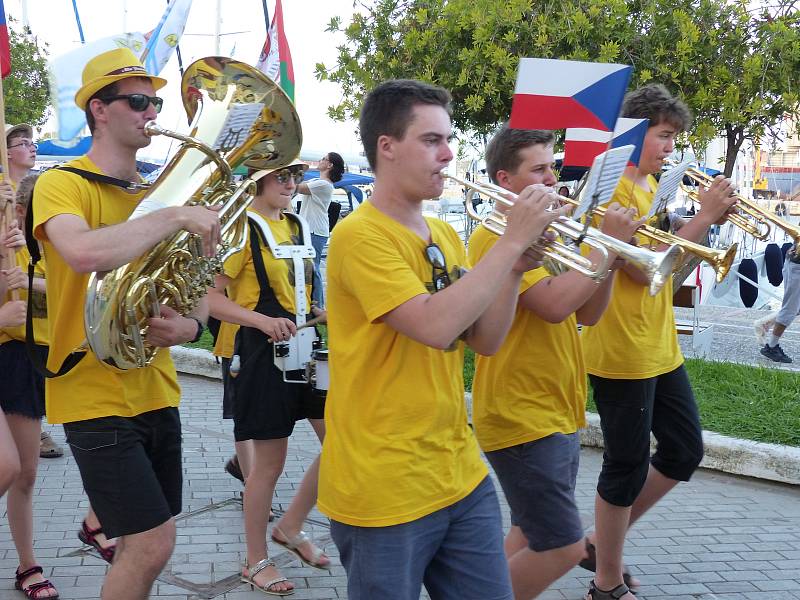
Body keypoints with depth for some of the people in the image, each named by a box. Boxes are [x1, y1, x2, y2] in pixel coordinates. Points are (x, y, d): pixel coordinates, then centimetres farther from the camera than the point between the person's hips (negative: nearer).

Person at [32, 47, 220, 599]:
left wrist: (192, 324, -8)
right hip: (96, 395, -6)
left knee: (143, 543, 12)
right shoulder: (62, 184, -9)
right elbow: (85, 253, -32)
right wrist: (176, 215, -26)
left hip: (156, 390, 6)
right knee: (151, 545, -8)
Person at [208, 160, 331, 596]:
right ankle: (256, 561, 20)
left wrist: (321, 314, 9)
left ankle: (291, 527, 24)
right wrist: (263, 320, -27)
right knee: (270, 460, 2)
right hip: (262, 352, -7)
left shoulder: (295, 226, 13)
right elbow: (211, 297, -15)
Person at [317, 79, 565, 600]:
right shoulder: (361, 234, -15)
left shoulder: (445, 236, 10)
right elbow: (436, 325, -28)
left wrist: (515, 269, -6)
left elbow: (485, 341, 9)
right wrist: (511, 241, -21)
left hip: (460, 475, 7)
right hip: (385, 492, -7)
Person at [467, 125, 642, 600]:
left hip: (557, 413, 10)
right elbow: (555, 304, -27)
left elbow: (587, 314, 12)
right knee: (563, 548, -8)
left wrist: (611, 253, -2)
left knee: (532, 537, 16)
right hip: (522, 415, -10)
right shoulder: (496, 235, -14)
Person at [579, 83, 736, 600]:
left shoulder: (651, 185, 14)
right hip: (622, 350, -9)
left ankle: (604, 544, 28)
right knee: (628, 466, 2)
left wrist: (711, 220, 1)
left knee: (685, 451, 15)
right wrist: (705, 215, -18)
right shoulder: (612, 185, -15)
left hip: (660, 345, 9)